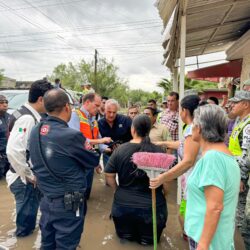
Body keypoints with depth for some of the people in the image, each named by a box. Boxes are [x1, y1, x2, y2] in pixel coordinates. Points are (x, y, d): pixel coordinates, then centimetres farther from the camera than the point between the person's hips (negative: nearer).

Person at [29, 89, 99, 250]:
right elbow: (93, 162, -10)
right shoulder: (71, 135, -25)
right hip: (68, 203, -7)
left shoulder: (35, 131, -2)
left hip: (46, 200, 7)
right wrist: (90, 152, 12)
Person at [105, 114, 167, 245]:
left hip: (123, 204, 2)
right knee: (149, 238, 25)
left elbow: (109, 176, -3)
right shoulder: (159, 151, -11)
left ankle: (128, 233, 11)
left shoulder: (120, 150, -9)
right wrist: (164, 194, 16)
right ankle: (146, 238, 6)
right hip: (151, 206, -1)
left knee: (124, 235, 30)